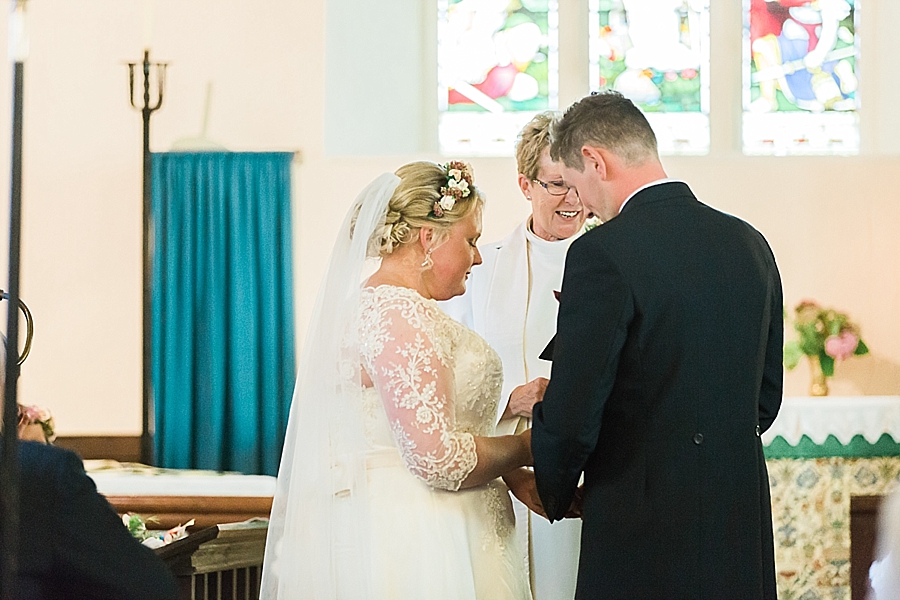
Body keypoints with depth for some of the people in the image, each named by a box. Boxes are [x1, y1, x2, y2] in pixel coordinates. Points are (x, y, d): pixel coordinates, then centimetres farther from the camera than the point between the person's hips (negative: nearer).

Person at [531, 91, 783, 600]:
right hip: (743, 532, 7)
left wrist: (555, 494, 4)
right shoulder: (750, 243, 7)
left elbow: (570, 417, -15)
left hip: (643, 530, -7)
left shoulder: (602, 254, -15)